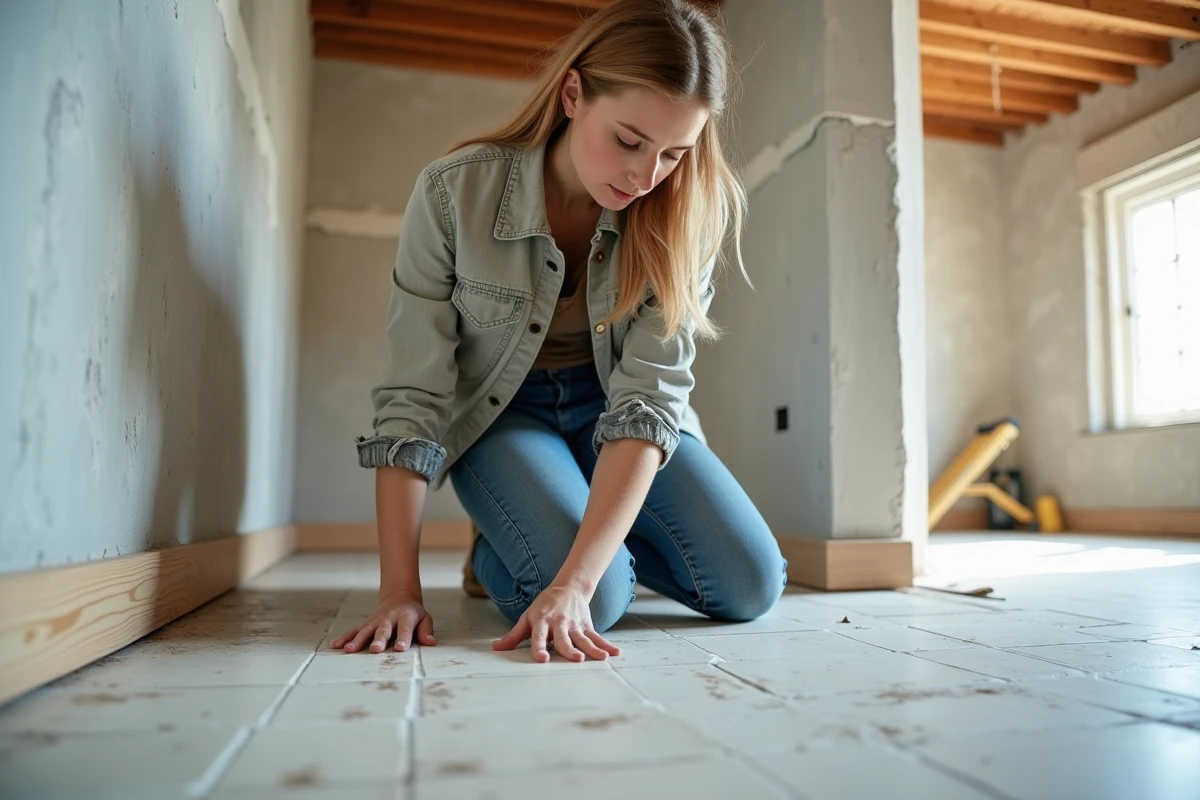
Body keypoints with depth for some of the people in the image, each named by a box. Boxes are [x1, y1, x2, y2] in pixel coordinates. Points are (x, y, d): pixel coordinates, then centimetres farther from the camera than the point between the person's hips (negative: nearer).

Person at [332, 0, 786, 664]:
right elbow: (413, 399, -21)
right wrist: (399, 590, -24)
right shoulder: (454, 192, -24)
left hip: (607, 402, 3)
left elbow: (648, 393, -25)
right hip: (500, 410, -2)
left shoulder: (689, 210, -20)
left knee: (751, 585, -10)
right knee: (599, 600, -25)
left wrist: (574, 578, -35)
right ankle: (495, 553, 9)